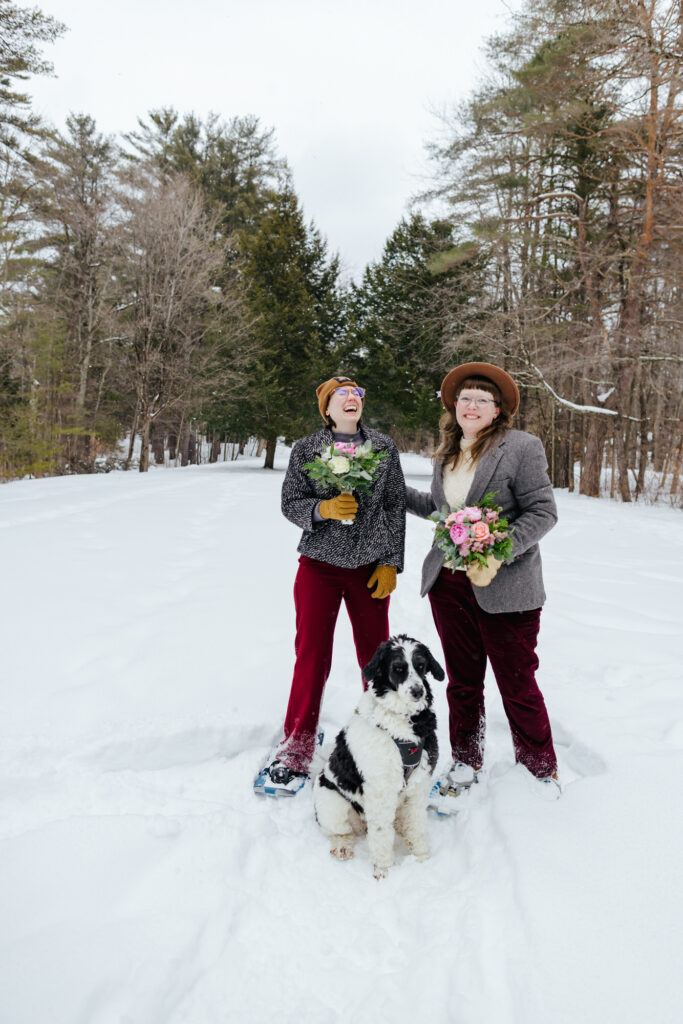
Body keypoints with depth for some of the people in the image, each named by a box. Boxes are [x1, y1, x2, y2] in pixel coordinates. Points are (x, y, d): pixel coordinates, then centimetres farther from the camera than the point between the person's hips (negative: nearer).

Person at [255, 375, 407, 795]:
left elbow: (396, 506, 5)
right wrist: (323, 509, -19)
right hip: (319, 565, -1)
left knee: (377, 656, 6)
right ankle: (296, 751, 12)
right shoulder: (306, 450, 3)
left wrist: (390, 563, 0)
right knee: (312, 656, -1)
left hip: (370, 567, 1)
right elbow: (290, 503, 2)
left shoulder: (384, 447, 5)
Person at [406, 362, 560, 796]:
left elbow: (543, 512, -11)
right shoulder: (448, 454, 13)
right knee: (462, 679, 16)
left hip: (505, 587, -5)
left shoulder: (522, 447, -7)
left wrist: (497, 554, -22)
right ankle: (466, 761, 34)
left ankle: (541, 769, 27)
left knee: (518, 683, 5)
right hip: (449, 582, 6)